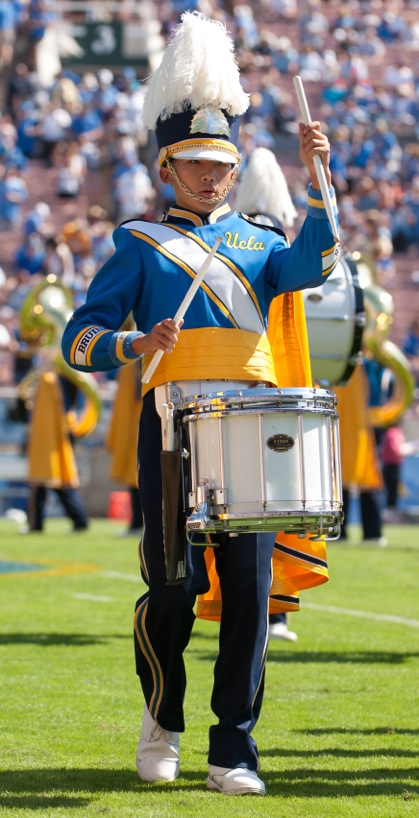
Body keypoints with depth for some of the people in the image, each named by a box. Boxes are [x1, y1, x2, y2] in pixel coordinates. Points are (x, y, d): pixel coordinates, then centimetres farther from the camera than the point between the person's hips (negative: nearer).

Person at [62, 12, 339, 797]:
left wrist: (316, 179, -16)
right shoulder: (140, 243, 11)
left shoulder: (258, 242, 19)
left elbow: (313, 265, -5)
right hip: (174, 420, -3)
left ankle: (233, 751, 1)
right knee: (174, 584, -9)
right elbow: (80, 339, 3)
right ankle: (162, 720, 17)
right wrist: (137, 343, -16)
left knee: (250, 586, -5)